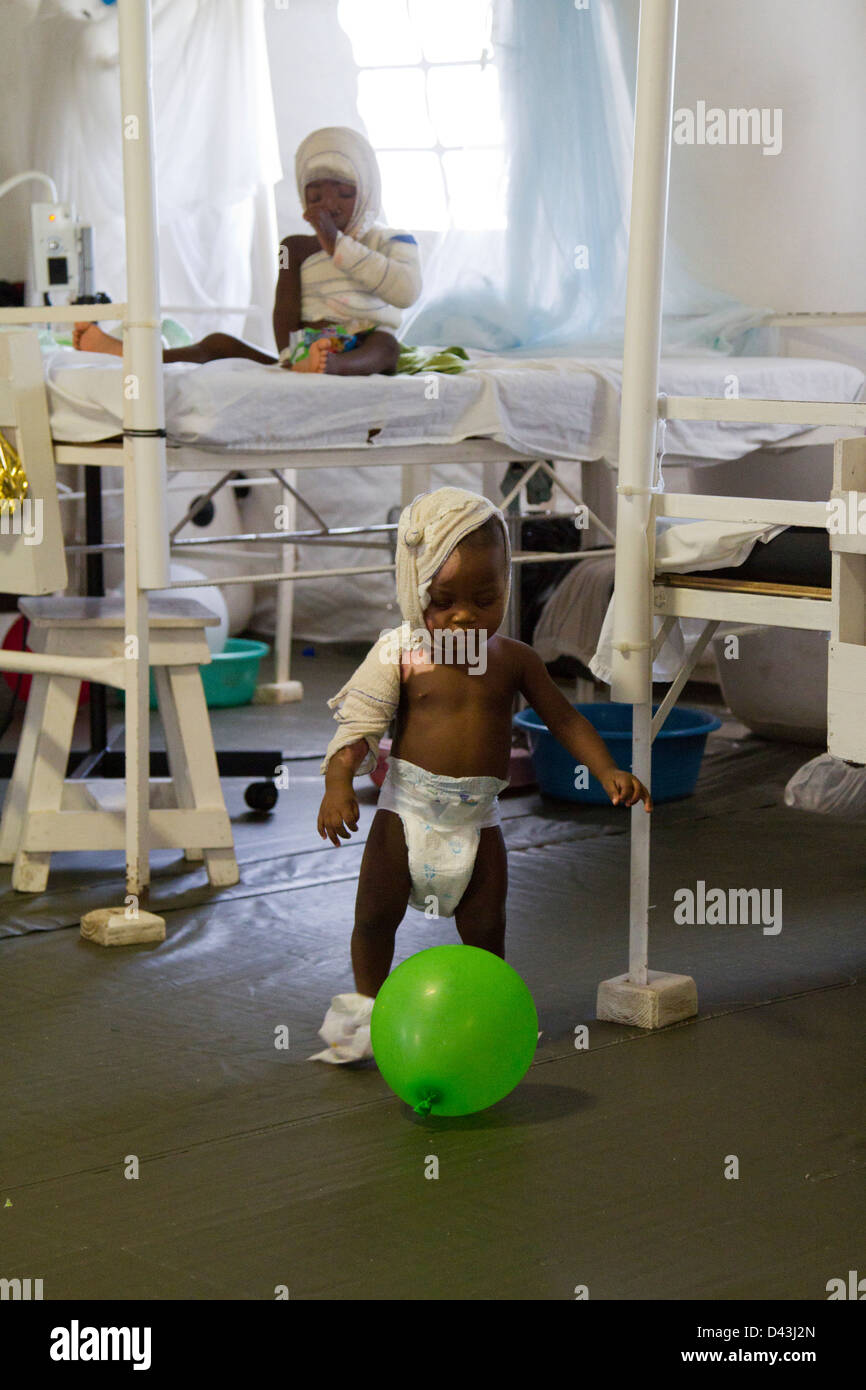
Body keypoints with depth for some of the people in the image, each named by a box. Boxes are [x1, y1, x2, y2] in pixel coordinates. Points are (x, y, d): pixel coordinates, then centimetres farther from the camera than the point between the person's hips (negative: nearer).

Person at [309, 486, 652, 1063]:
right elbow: (359, 723, -11)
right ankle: (367, 1005, 24)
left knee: (485, 927, 6)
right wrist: (338, 781, -26)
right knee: (375, 913, 2)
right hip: (409, 807, -2)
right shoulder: (401, 654, -10)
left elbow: (565, 719, 3)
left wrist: (609, 771, -10)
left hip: (478, 816, 2)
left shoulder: (514, 660, -2)